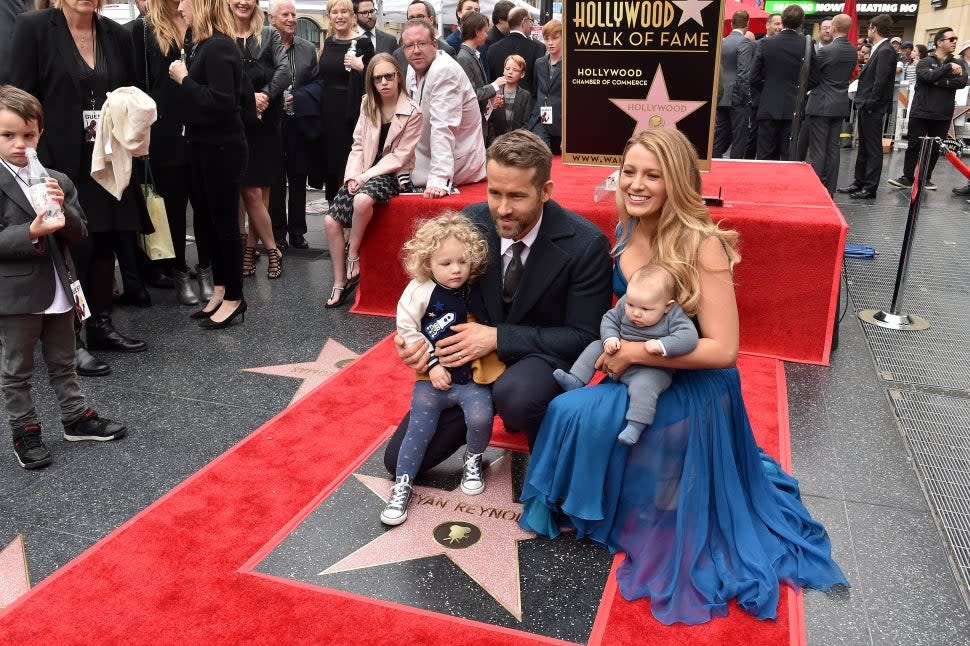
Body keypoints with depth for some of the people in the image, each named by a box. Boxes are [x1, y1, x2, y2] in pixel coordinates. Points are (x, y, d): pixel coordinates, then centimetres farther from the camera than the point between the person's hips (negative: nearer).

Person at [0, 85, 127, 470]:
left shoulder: (58, 181, 5)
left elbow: (79, 233, 3)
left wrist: (63, 210, -15)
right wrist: (31, 232, -28)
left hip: (57, 289, 5)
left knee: (63, 363, 19)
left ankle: (77, 418, 32)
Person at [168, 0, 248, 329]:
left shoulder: (219, 47, -16)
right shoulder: (204, 44, 11)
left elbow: (221, 102, -25)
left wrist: (184, 79, -16)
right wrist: (184, 78, 3)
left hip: (222, 148, -9)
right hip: (204, 145, 10)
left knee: (224, 221, -1)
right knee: (209, 219, 14)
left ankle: (234, 298, 9)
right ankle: (220, 289, 25)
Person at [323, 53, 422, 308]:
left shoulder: (412, 112, -8)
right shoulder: (368, 104, 9)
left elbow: (400, 156, -12)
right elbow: (358, 145, 8)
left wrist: (366, 175, -16)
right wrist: (353, 175, -8)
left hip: (392, 174, -5)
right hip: (364, 173, 6)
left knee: (362, 200, -38)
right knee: (331, 220, -12)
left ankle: (353, 256, -14)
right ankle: (340, 283, -1)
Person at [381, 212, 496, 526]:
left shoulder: (476, 290, -2)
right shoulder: (420, 290, -11)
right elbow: (406, 329, -10)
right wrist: (432, 364, -12)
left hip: (472, 376, 1)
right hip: (433, 379, -1)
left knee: (480, 419, -19)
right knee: (419, 430, -3)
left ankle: (473, 460, 13)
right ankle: (401, 487, 13)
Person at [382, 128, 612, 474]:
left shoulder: (586, 244, -20)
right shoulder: (472, 221, -9)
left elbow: (584, 336, -16)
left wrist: (498, 337, -26)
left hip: (545, 358, -4)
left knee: (515, 393, -41)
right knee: (399, 459, 2)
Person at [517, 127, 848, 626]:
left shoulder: (701, 245, -24)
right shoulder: (626, 232, -2)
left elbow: (723, 349, -26)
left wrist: (634, 353, -23)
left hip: (691, 391, -7)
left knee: (574, 413, -17)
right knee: (568, 409, -11)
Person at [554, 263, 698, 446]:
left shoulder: (674, 316, -19)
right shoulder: (624, 304, -7)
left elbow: (689, 337, -28)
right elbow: (609, 319, 5)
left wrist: (661, 345, -38)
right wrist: (610, 338, -15)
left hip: (651, 370, -6)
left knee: (643, 385, -33)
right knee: (595, 348, 3)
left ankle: (636, 425, -31)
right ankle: (576, 381, 3)